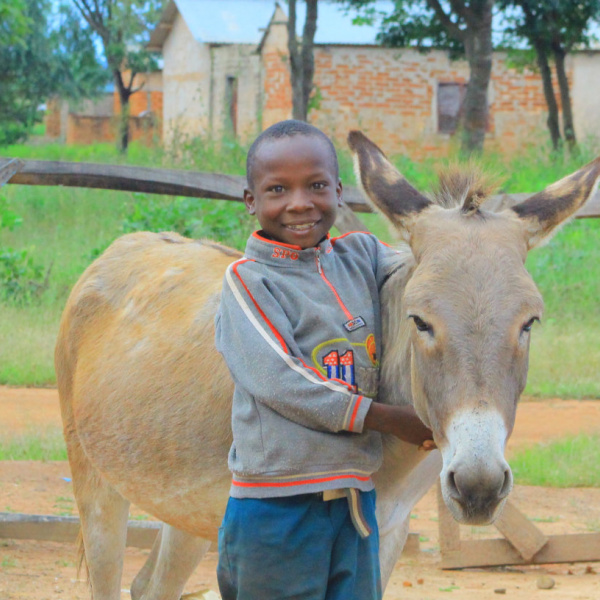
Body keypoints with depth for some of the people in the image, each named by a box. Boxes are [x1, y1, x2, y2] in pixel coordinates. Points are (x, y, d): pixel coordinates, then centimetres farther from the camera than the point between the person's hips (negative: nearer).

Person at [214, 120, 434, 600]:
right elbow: (281, 382, -15)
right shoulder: (249, 279, -7)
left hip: (357, 500, 5)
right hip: (275, 504, -5)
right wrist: (391, 419, -15)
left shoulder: (361, 255, 9)